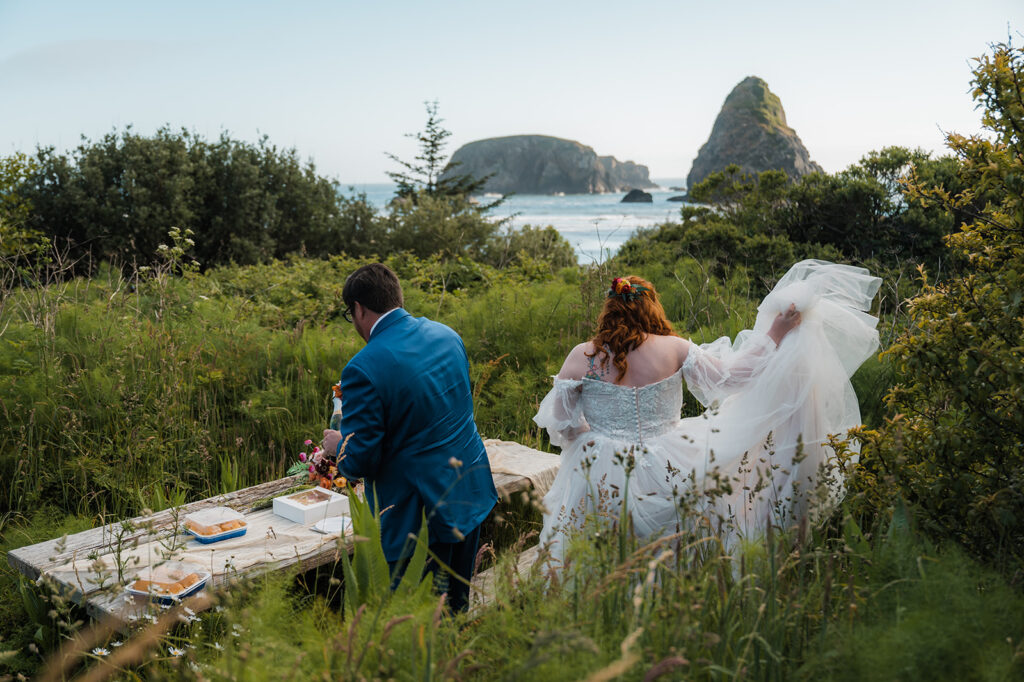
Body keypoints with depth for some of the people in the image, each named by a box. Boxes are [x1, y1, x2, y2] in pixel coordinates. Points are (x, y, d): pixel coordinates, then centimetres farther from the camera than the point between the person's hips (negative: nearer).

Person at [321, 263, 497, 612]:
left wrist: (338, 447, 5)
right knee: (458, 607, 23)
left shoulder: (363, 369, -21)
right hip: (472, 493, 8)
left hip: (420, 514, -7)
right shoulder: (446, 334, 2)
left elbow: (361, 462, -17)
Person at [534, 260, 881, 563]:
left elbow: (561, 426, -1)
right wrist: (776, 334, 7)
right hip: (668, 475, 0)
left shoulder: (581, 357, -6)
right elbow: (732, 375, -1)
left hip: (603, 479, 0)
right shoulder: (674, 350, -6)